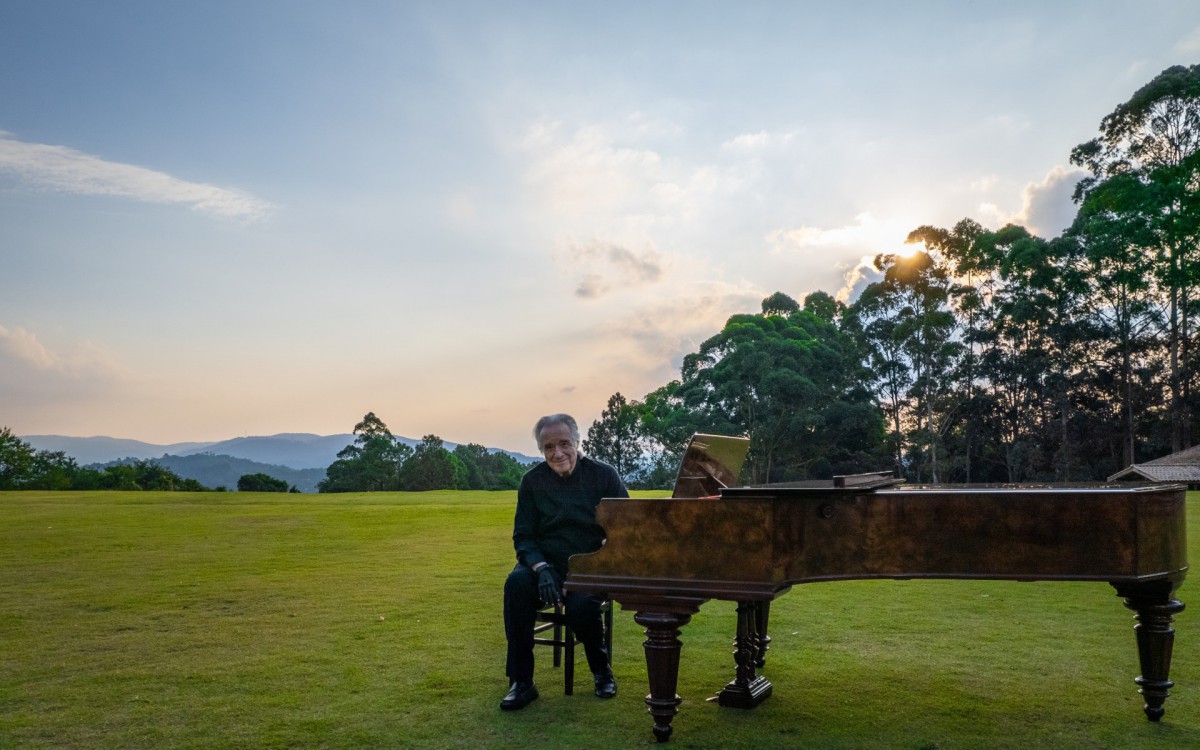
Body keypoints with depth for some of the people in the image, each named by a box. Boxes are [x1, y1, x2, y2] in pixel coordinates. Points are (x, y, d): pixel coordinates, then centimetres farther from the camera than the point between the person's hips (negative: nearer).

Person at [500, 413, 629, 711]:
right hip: (547, 562, 2)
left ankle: (601, 670, 2)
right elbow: (523, 536, 1)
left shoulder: (604, 475, -2)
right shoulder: (532, 481, 3)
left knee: (580, 604, -33)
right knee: (517, 583, -31)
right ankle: (521, 682, -20)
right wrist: (541, 568, -20)